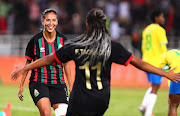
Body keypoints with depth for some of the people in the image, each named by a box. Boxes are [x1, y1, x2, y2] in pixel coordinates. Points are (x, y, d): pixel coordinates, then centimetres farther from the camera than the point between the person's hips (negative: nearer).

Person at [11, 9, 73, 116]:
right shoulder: (35, 40, -5)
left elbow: (66, 64, 11)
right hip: (38, 82, -3)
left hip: (58, 83, 3)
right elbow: (28, 63, 5)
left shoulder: (62, 40, 2)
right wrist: (21, 85, 5)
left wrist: (71, 86, 10)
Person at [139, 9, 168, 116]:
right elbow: (163, 48, -13)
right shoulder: (160, 30, -10)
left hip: (146, 62, 8)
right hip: (156, 63, -8)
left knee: (155, 85, 20)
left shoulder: (147, 30, 15)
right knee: (154, 88, -4)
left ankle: (144, 105, 7)